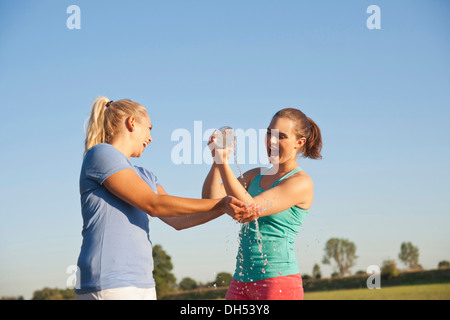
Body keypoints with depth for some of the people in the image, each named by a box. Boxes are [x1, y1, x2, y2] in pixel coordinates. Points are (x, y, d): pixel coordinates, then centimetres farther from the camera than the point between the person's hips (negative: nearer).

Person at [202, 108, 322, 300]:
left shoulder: (301, 183, -7)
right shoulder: (255, 176, 15)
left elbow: (250, 209, -17)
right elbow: (211, 200, 5)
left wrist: (224, 162, -20)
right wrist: (217, 160, -10)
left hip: (278, 279, -7)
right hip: (242, 279, 7)